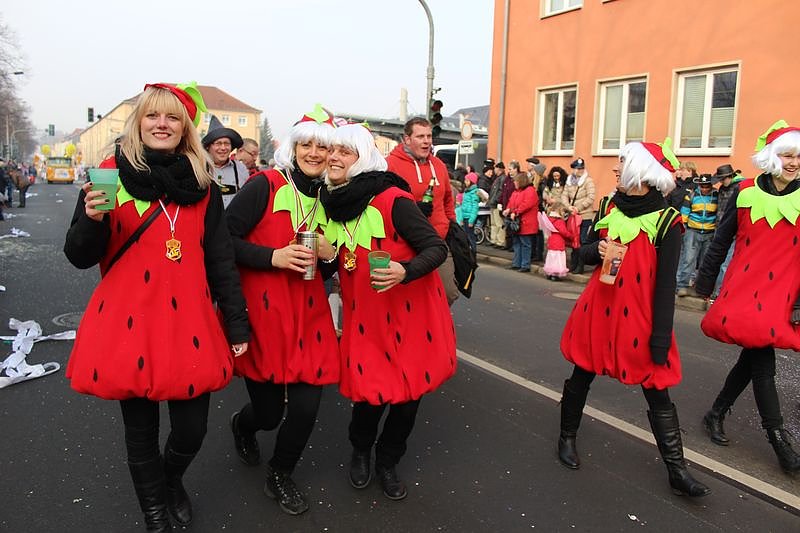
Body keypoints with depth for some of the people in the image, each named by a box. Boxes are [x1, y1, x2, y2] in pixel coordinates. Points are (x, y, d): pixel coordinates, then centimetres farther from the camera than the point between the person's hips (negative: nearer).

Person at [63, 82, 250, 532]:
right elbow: (80, 256, 1)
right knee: (141, 430, 11)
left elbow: (221, 259, 7)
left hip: (189, 322, 2)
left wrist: (237, 324, 4)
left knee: (192, 429, 6)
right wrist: (93, 218, -20)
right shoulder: (112, 175, 0)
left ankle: (172, 480, 42)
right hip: (129, 322, -1)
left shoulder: (202, 183, 6)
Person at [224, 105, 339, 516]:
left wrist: (329, 255, -3)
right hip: (262, 312, -4)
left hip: (308, 315, 5)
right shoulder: (264, 186, -9)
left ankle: (280, 477, 29)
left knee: (306, 407, -1)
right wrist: (273, 256, -23)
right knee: (269, 412, 7)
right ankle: (242, 424, 48)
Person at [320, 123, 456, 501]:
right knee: (370, 392, 2)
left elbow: (437, 247, -18)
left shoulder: (393, 200, -17)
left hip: (411, 314, -3)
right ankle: (360, 451, 35)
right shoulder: (330, 202, 1)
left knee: (409, 391, 7)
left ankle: (387, 462, 34)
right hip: (364, 318, 3)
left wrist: (405, 271, -33)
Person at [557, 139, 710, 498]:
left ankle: (676, 469, 18)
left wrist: (661, 337, -14)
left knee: (657, 391, 5)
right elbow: (585, 253, 12)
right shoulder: (609, 207, 5)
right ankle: (567, 436, 35)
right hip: (599, 310, 4)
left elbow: (666, 284, -11)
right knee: (581, 375, 14)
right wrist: (598, 249, -12)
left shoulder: (666, 222, -9)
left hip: (640, 318, -4)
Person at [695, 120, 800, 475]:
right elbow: (721, 241, 6)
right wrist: (704, 283, 9)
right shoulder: (746, 192, -1)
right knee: (762, 361, -3)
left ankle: (716, 414, 27)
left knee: (754, 355, 8)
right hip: (743, 287, -2)